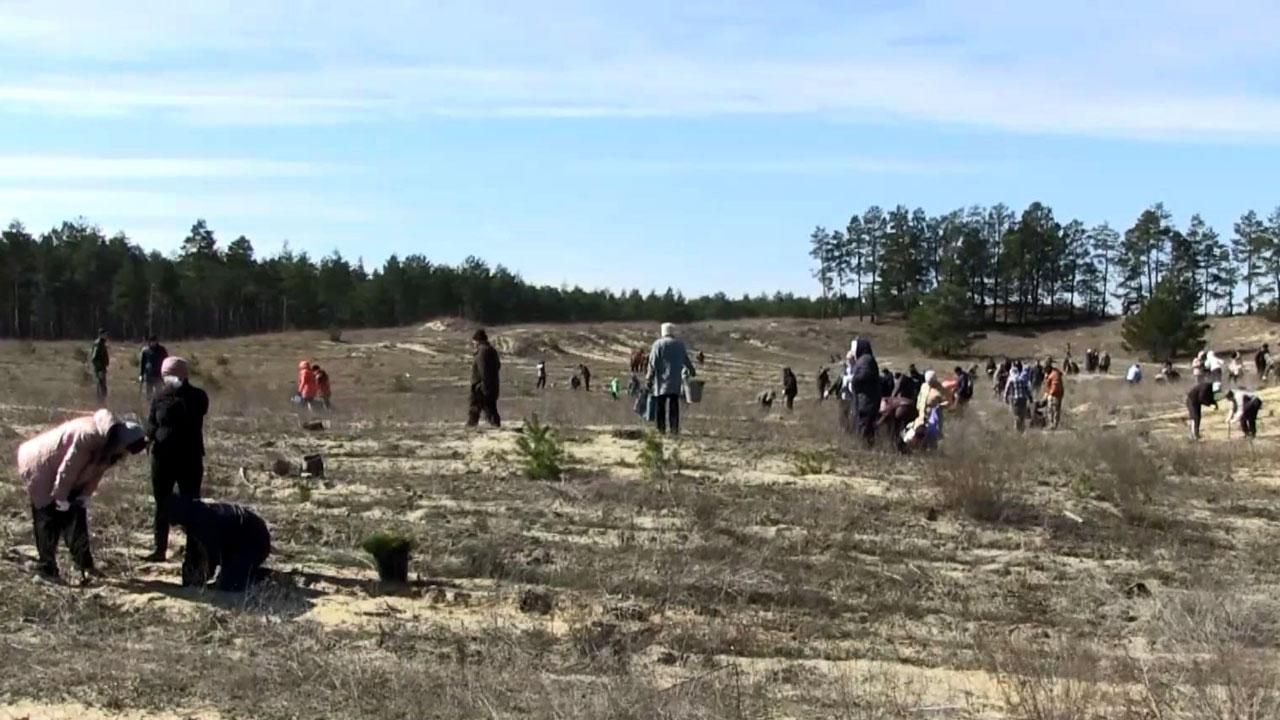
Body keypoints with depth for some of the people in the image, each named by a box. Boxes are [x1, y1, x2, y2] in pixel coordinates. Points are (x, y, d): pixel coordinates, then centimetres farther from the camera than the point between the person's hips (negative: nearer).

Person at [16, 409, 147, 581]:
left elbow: (97, 471, 4)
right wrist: (61, 498, -20)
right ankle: (46, 568, 3)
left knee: (77, 517, 5)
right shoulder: (88, 436, -36)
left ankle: (85, 563, 9)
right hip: (41, 470, -9)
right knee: (49, 521, -5)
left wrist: (85, 495, -4)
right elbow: (68, 468, -29)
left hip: (63, 479, 9)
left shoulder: (110, 445, -7)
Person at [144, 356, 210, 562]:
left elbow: (192, 418, -17)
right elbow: (150, 424, 8)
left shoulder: (197, 396, -2)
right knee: (162, 504, 10)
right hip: (163, 457, 4)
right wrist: (152, 434, -14)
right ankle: (160, 549, 18)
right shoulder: (160, 397, 7)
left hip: (189, 458, -4)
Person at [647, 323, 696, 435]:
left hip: (661, 380, -3)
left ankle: (661, 429, -1)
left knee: (661, 405, 1)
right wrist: (693, 371, 35)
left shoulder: (658, 344, -3)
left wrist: (650, 378, -1)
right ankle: (674, 428, -1)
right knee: (674, 404, 4)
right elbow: (686, 360, 18)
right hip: (676, 380, 3)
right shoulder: (680, 344, 7)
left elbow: (652, 363, -6)